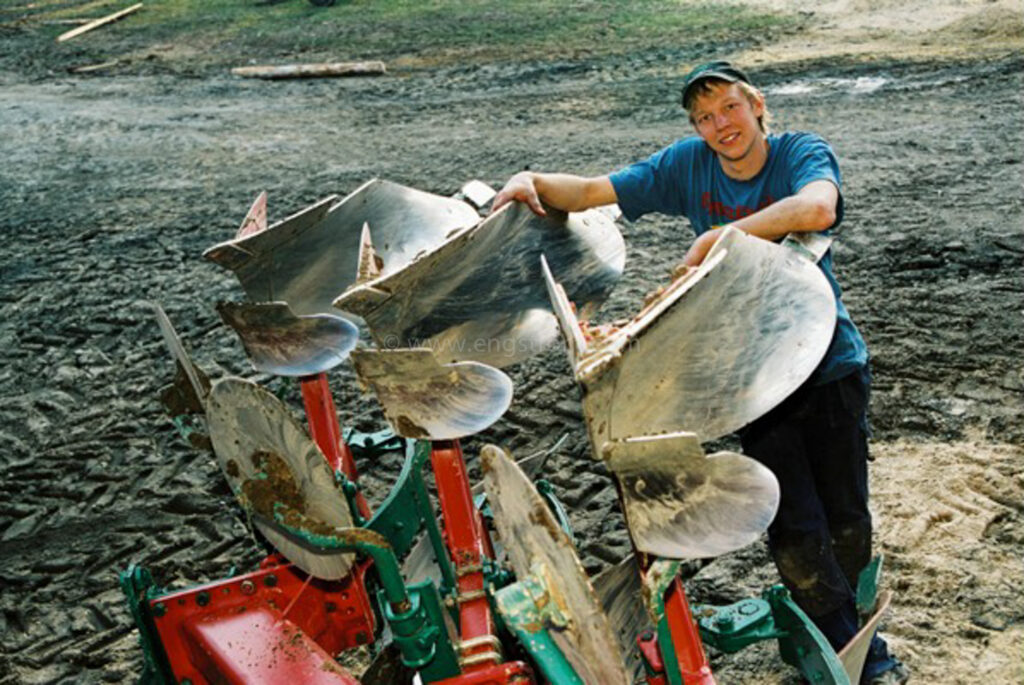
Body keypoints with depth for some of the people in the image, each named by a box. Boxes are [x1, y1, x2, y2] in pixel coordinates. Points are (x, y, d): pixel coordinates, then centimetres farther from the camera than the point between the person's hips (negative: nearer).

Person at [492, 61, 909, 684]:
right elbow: (593, 191, 1)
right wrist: (534, 182, -17)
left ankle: (825, 612, 41)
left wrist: (714, 239, -30)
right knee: (795, 532, -2)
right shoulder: (689, 165, -1)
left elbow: (815, 209, -33)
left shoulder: (803, 153, -10)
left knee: (847, 523, 11)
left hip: (831, 361, -1)